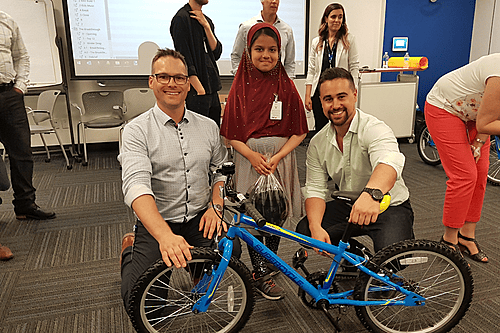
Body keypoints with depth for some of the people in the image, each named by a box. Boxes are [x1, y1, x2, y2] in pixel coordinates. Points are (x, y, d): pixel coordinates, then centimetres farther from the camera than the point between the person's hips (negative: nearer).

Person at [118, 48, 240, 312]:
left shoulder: (208, 126, 7)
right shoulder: (137, 130, -8)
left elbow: (221, 171, 12)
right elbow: (136, 185, -22)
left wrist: (215, 206, -9)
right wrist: (166, 236, -37)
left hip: (200, 221, 3)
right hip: (155, 224, -2)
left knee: (230, 250, -27)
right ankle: (131, 249, 17)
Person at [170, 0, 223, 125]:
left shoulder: (207, 20, 17)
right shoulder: (182, 18, -6)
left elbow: (217, 53, 7)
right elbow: (184, 59, -13)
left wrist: (206, 26, -5)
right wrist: (199, 88, -18)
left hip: (212, 89, 8)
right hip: (196, 91, -7)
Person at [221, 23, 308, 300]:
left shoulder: (286, 87, -1)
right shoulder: (241, 86, -1)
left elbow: (299, 132, -1)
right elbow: (230, 133, -1)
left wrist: (277, 157, -13)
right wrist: (252, 155, -14)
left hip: (281, 156, 1)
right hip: (248, 157, -1)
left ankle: (269, 263, 32)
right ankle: (260, 274, 14)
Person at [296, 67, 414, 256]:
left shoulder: (375, 129, -22)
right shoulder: (317, 143, -4)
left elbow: (389, 162, -44)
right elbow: (315, 189, -6)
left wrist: (372, 193, -67)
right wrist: (315, 226, -25)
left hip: (388, 207, -4)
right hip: (348, 206, 5)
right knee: (304, 230, -14)